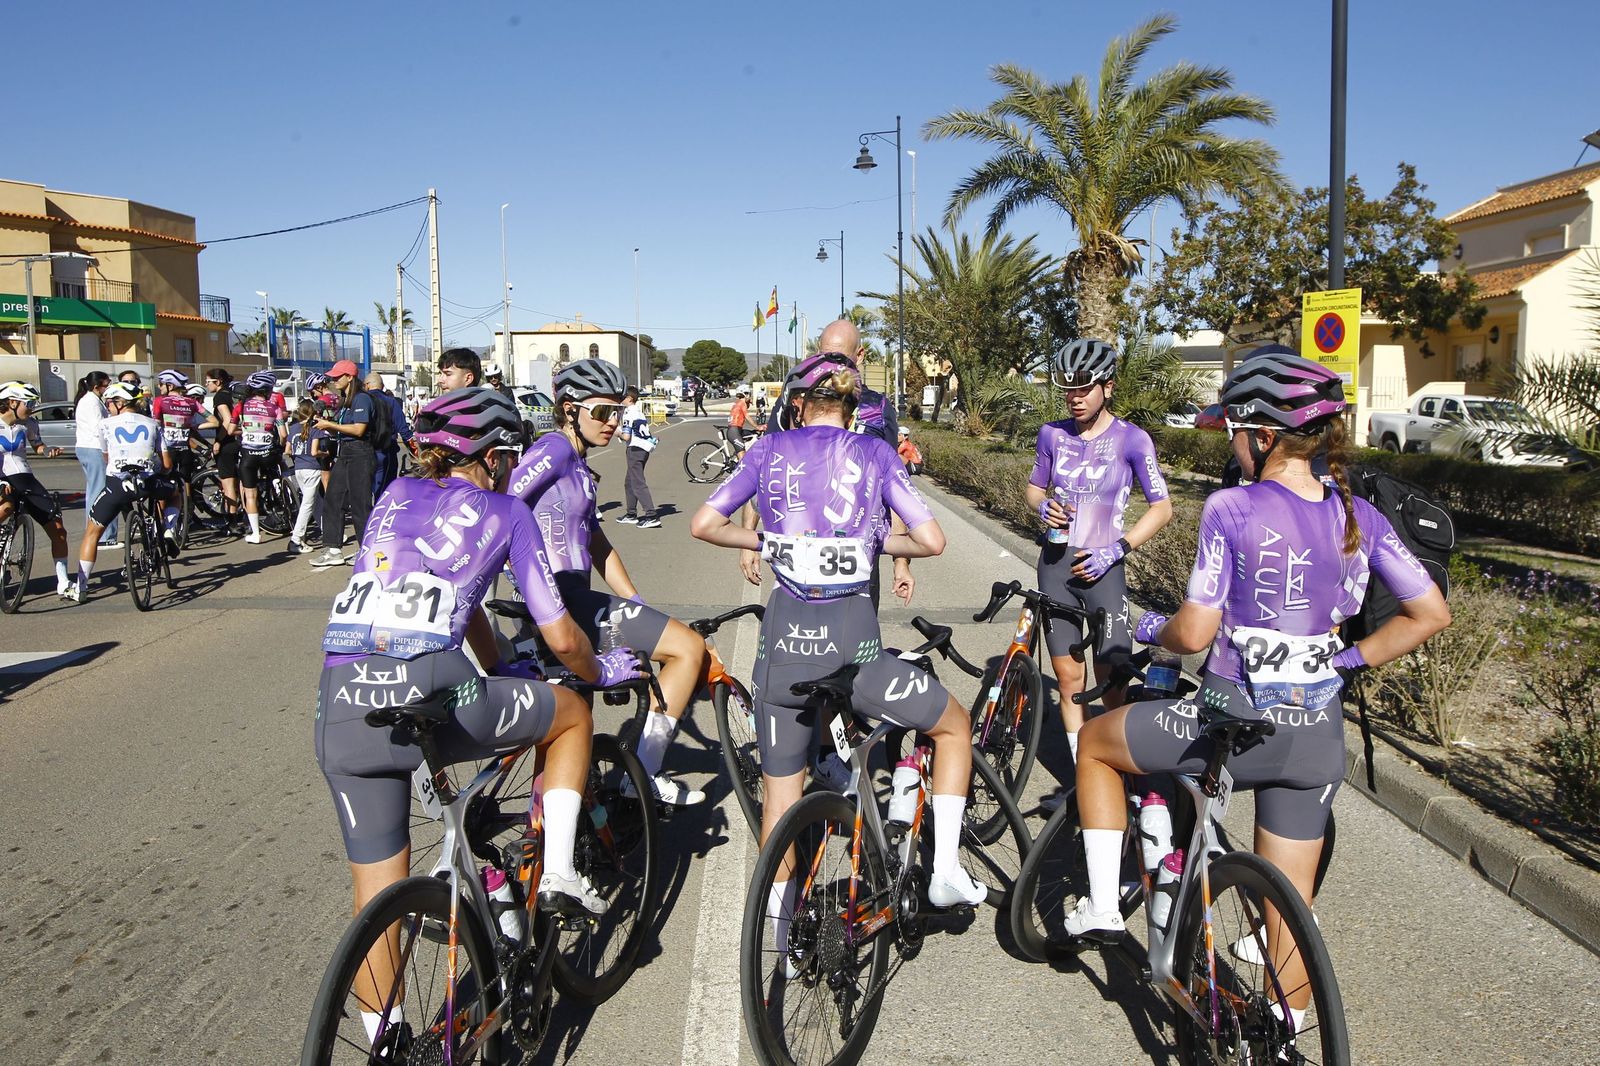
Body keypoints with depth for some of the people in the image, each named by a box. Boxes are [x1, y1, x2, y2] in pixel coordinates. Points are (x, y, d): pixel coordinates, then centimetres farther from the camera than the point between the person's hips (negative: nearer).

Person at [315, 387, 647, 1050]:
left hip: (341, 709, 5)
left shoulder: (398, 495, 24)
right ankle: (558, 871, 17)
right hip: (430, 693, -5)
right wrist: (602, 672, 32)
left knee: (376, 894, 17)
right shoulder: (505, 512, 11)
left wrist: (501, 672, 46)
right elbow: (560, 638, 11)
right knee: (572, 713, 23)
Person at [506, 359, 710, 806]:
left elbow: (598, 546, 22)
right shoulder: (554, 450, -10)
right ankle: (644, 776, -3)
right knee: (689, 647, -7)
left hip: (571, 605, 10)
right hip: (563, 602, -10)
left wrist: (641, 611, 19)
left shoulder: (578, 467, 21)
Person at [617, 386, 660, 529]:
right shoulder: (639, 411, 16)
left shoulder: (628, 413, -11)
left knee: (638, 483, -10)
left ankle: (651, 516, -17)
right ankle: (631, 514, 24)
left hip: (635, 449, -9)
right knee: (629, 483, 18)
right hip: (645, 448, 9)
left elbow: (626, 436, -16)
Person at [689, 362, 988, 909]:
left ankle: (778, 923, 28)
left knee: (780, 796, 20)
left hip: (785, 642, 2)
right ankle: (945, 870, 19)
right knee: (956, 726, 24)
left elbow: (704, 524, 3)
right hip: (854, 644, -2)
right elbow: (931, 540, -1)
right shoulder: (875, 452, 6)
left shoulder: (770, 448, 8)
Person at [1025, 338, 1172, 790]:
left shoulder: (1131, 440, -7)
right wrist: (1042, 507, -6)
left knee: (1112, 684, -5)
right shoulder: (1052, 434, 3)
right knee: (1068, 679, 7)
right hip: (1056, 565, 4)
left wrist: (1116, 550, -13)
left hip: (1101, 568, -3)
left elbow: (1162, 507, -4)